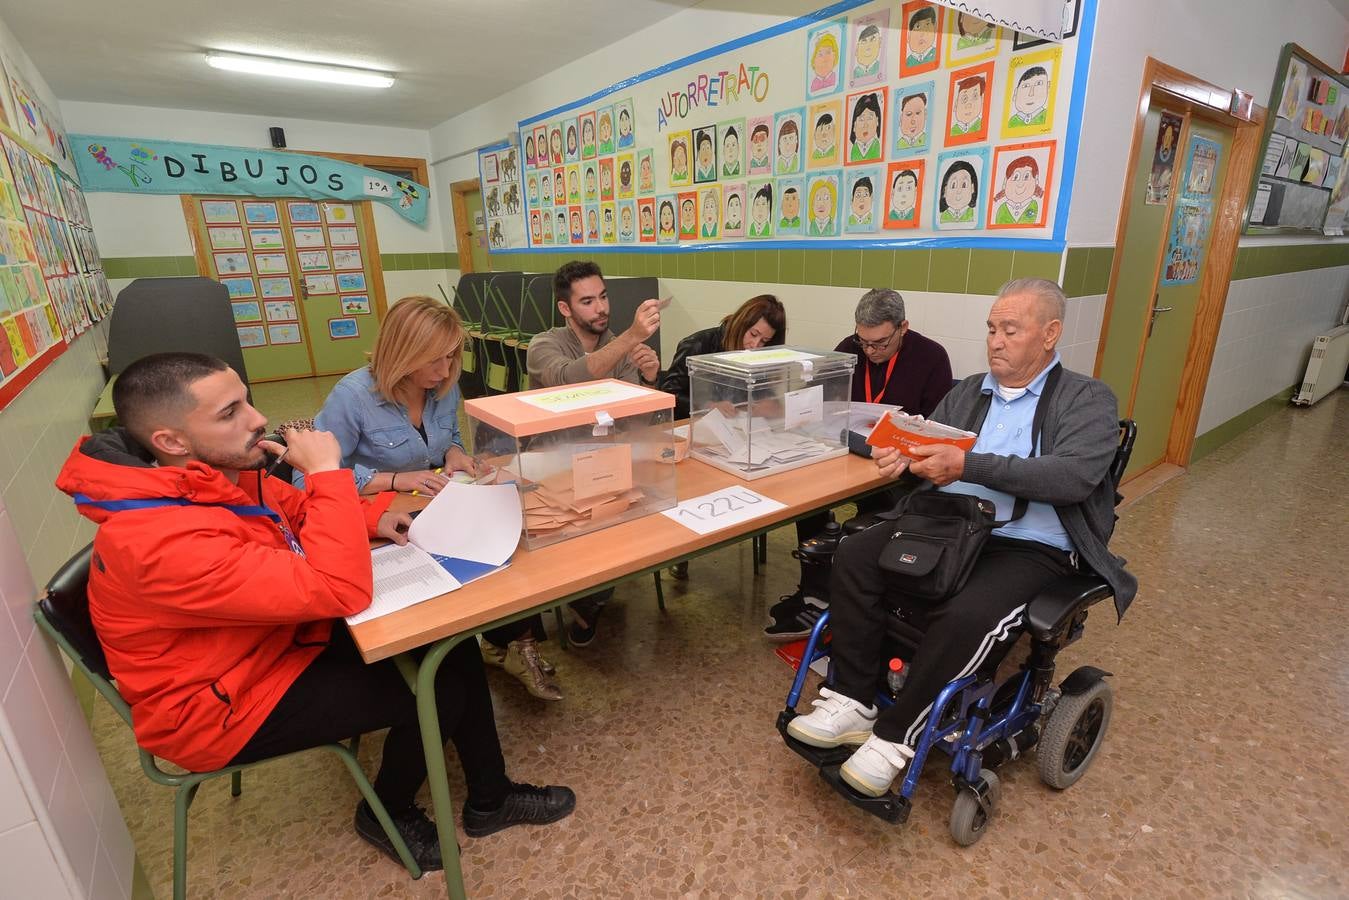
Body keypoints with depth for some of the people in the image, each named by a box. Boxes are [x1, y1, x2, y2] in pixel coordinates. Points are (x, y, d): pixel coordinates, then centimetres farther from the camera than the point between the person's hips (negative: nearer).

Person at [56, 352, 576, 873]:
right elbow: (340, 592, -38)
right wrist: (326, 472, -32)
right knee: (437, 693, -12)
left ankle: (489, 798, 17)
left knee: (451, 644, -2)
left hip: (278, 638, 8)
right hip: (222, 707, -8)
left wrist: (372, 517, -5)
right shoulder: (161, 540, -35)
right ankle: (387, 814, 21)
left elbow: (296, 510, 14)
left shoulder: (221, 475, -7)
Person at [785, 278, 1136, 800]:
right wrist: (904, 457, -13)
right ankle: (851, 703, -13)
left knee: (968, 616, -34)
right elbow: (929, 452, 13)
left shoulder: (1089, 400, 3)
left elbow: (1074, 476, -16)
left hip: (1030, 548, -4)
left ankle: (895, 738, -14)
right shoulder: (967, 392, 18)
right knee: (853, 556, -19)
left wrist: (969, 466, -26)